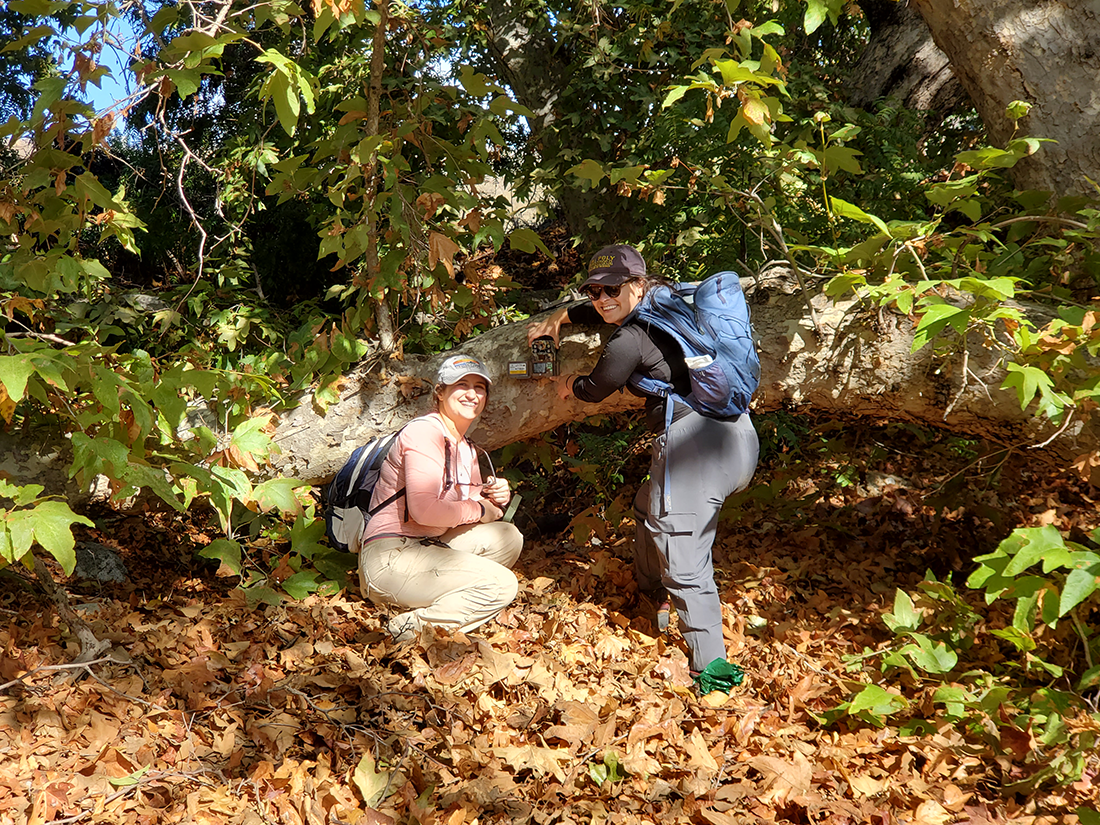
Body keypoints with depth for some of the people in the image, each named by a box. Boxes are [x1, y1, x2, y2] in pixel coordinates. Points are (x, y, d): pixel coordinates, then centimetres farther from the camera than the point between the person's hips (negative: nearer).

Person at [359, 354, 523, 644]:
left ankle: (431, 604, -4)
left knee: (508, 537, -1)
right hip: (388, 558, -10)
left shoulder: (466, 449, 18)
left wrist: (496, 497, 0)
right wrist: (479, 509, -9)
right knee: (502, 584, -16)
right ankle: (411, 627, -13)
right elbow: (424, 509, -23)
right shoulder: (424, 431, -12)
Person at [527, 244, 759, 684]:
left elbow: (594, 389, 9)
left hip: (693, 442, -10)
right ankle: (648, 597, 51)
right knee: (649, 508, 31)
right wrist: (560, 316, 44)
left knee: (682, 562, -5)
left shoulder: (629, 340, -11)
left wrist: (569, 384, 30)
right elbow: (607, 312, 37)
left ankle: (711, 665, -2)